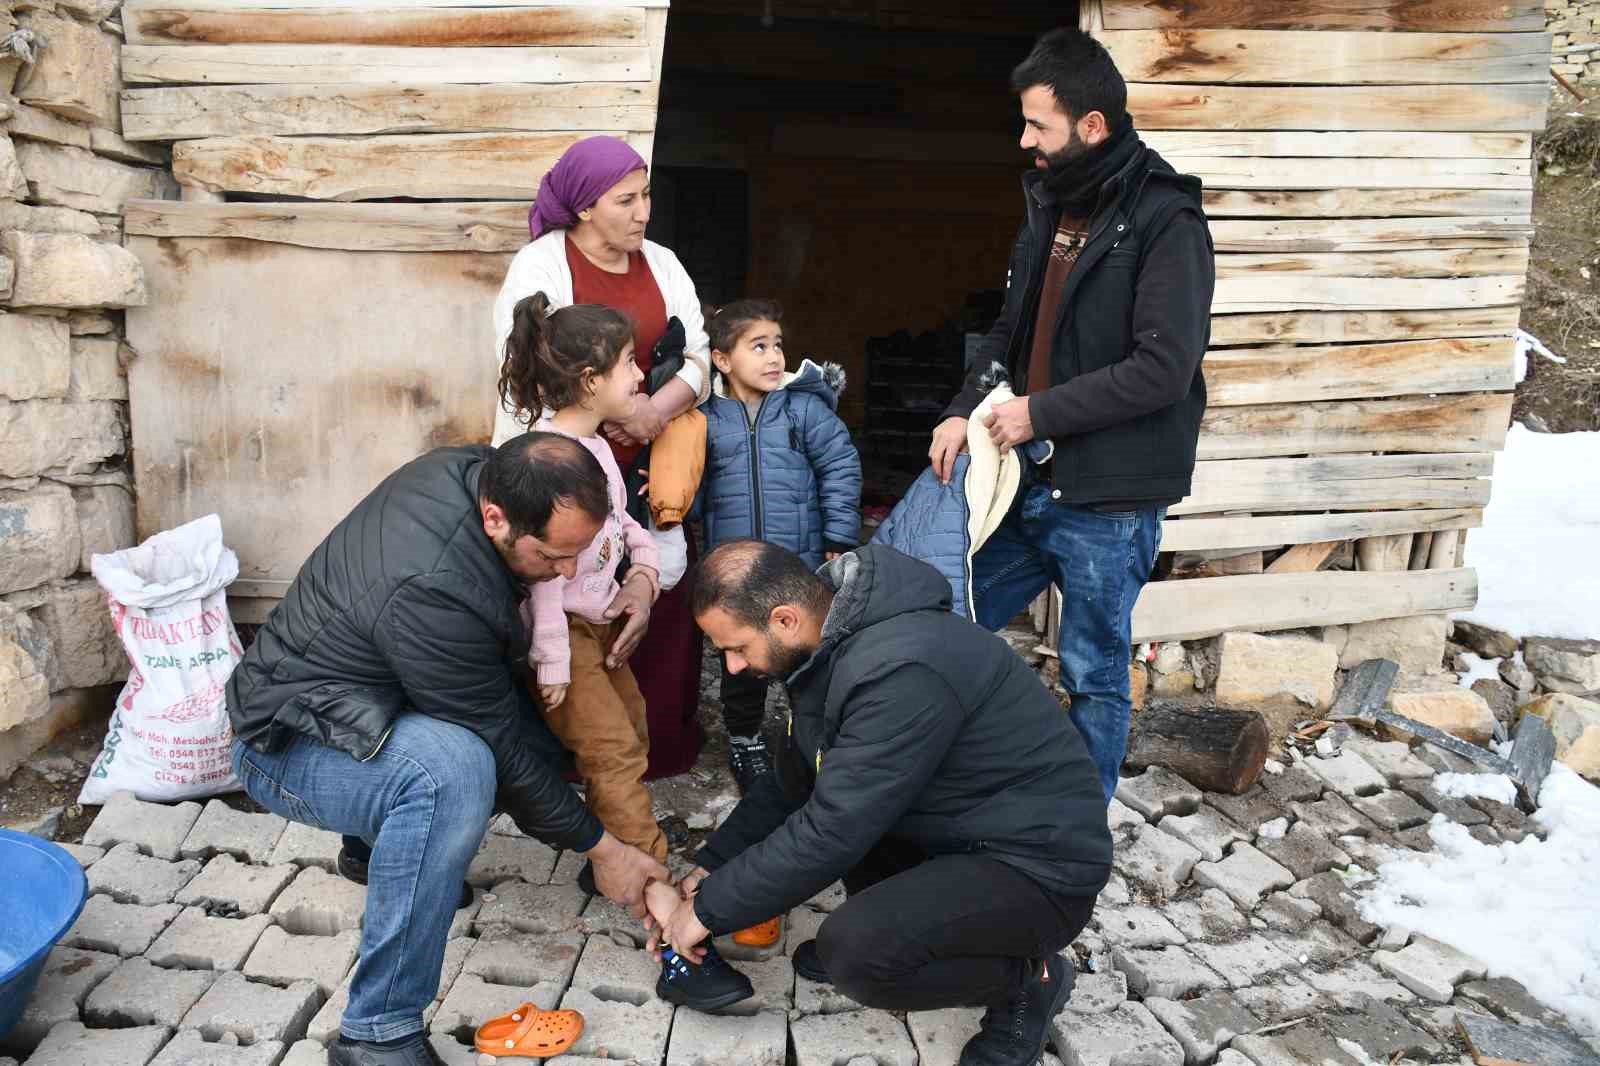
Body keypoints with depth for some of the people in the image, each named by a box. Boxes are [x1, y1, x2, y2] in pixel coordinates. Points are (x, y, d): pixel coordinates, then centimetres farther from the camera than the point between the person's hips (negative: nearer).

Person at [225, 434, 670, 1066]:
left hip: (363, 705, 9)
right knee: (452, 768, -37)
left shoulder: (473, 468, -13)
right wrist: (600, 849, -15)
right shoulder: (432, 592, -36)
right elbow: (503, 754, -26)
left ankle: (377, 842, 24)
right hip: (289, 747, -9)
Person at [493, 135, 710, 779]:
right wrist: (617, 404, -17)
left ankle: (661, 748, 17)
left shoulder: (662, 265, 12)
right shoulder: (539, 266, -3)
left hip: (648, 467, 4)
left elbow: (698, 357, 7)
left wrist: (658, 409, -12)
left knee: (661, 601, 2)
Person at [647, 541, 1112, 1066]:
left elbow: (831, 832, -28)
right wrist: (711, 866, 7)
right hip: (954, 832, 9)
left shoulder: (901, 669, -31)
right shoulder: (832, 645, 1)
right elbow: (792, 779, 13)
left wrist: (708, 909, -16)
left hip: (1039, 864, -9)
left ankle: (1027, 979, -2)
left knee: (857, 953, -27)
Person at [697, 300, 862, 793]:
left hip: (802, 563, -1)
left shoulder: (805, 406, -5)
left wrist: (839, 540, -6)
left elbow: (840, 469, -4)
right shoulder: (707, 418, -1)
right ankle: (744, 737, 34)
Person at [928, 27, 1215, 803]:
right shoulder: (1047, 206, 10)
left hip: (1108, 503, -8)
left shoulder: (1165, 221, -13)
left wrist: (1040, 412, -16)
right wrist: (964, 411, 0)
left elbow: (1164, 368, -19)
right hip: (1029, 483, 8)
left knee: (1094, 676, 7)